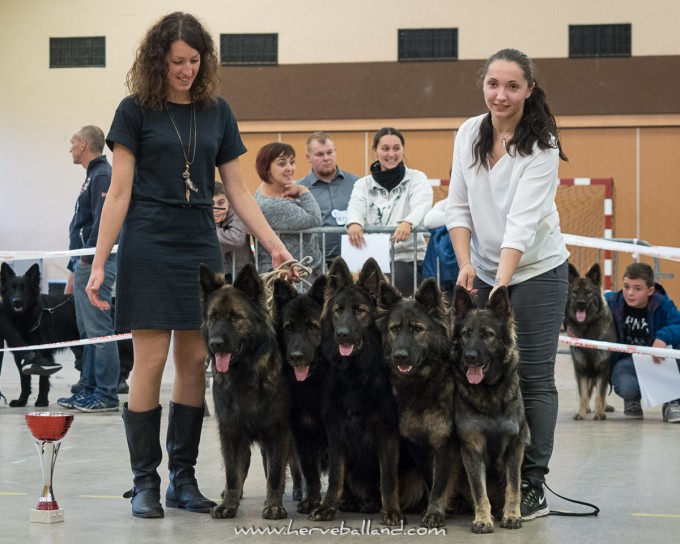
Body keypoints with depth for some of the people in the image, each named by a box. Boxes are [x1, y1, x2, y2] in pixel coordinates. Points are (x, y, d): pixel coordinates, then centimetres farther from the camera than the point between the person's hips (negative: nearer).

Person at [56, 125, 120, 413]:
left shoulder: (102, 176, -12)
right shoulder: (94, 175, 20)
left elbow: (103, 221, -21)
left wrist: (87, 258, -17)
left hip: (95, 265, -11)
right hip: (85, 264, 11)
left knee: (99, 330, -9)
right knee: (88, 331, 13)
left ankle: (106, 396, -8)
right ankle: (88, 390, 18)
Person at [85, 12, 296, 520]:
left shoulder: (217, 112, 9)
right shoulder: (136, 110, -1)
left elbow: (238, 190, 11)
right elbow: (119, 192, -3)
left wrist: (275, 245, 1)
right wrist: (99, 264, -8)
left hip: (201, 248, 4)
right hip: (148, 248, -4)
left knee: (195, 362, 3)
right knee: (150, 361, -6)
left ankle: (183, 477, 12)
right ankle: (145, 481, 3)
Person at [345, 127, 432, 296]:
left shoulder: (416, 178, 8)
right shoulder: (363, 184, 15)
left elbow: (421, 206, -11)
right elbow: (356, 207, -3)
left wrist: (407, 223, -36)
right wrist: (354, 224, -30)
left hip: (407, 258, -2)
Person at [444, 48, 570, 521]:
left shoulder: (541, 146, -16)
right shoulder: (469, 133, 0)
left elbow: (523, 220, -24)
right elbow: (458, 206, 3)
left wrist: (501, 282, -31)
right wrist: (465, 264, -10)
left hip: (537, 271, -5)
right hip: (482, 270, 5)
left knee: (534, 377, -4)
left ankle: (532, 485, 0)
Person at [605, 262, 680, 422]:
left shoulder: (663, 305, -14)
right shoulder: (612, 302, -9)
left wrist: (664, 337, -47)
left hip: (657, 359, 0)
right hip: (626, 360, 0)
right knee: (626, 387, -37)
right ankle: (632, 400, 10)